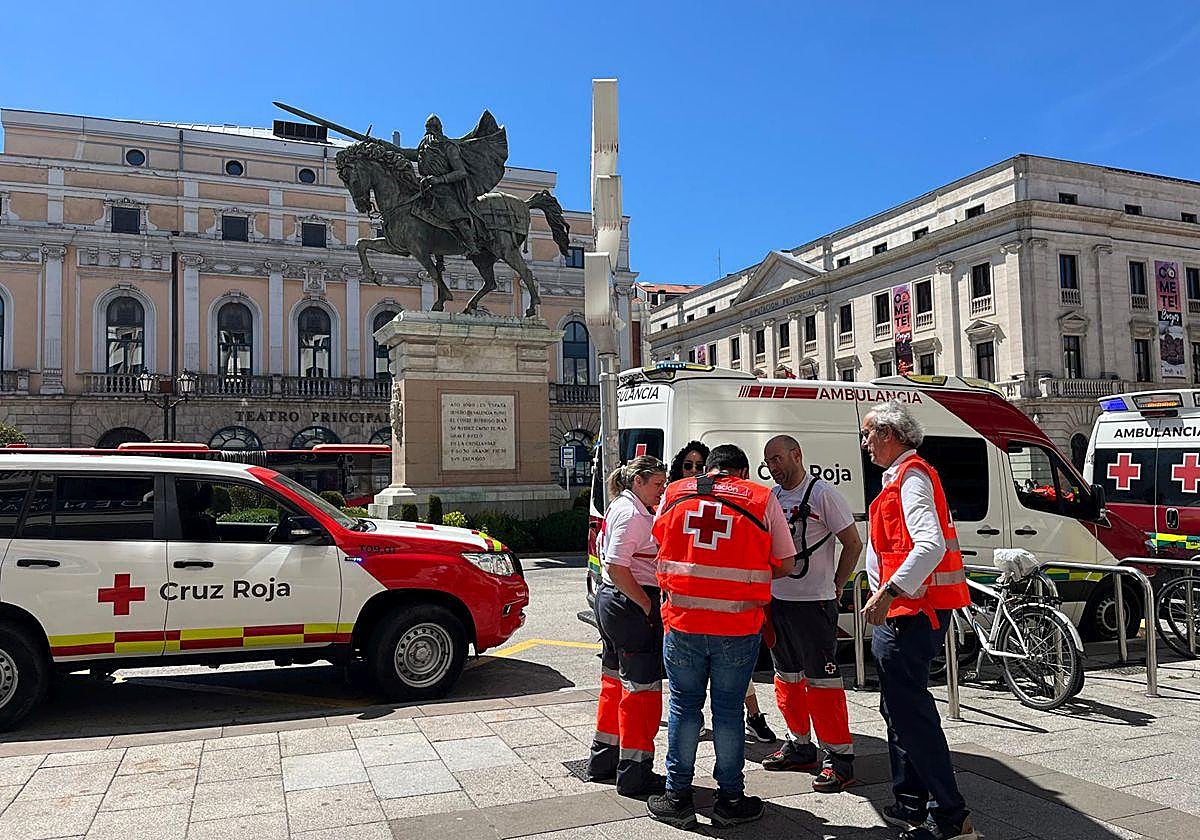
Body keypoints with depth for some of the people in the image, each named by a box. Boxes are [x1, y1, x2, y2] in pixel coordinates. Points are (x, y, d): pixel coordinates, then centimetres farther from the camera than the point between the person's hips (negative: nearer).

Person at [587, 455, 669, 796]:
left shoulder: (620, 508, 15)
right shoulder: (632, 514, -16)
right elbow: (617, 567, -24)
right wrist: (648, 606, -18)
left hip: (611, 601, 11)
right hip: (631, 606, -11)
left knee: (616, 682, 19)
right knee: (641, 689, -2)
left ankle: (602, 760, 31)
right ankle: (634, 774, 8)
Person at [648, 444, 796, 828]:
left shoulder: (674, 494, 6)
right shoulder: (762, 499, -1)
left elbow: (660, 541, 20)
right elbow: (785, 564, 4)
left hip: (682, 621, 1)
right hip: (738, 627, -1)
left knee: (684, 706, 14)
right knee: (728, 710, 11)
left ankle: (677, 797, 22)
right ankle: (730, 800, 22)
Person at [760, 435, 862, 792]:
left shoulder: (823, 493, -8)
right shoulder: (770, 496, 10)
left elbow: (853, 544, -5)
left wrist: (834, 587, -3)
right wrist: (763, 592, 14)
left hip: (813, 603, -7)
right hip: (776, 601, 7)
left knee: (822, 680, -6)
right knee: (788, 678, 15)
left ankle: (839, 758, 3)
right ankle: (800, 747, 29)